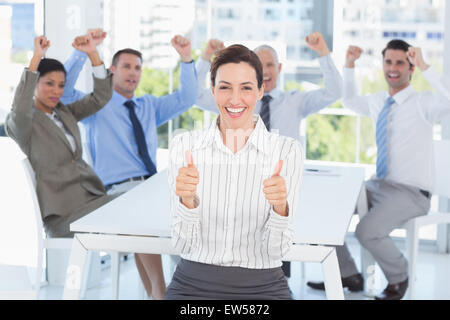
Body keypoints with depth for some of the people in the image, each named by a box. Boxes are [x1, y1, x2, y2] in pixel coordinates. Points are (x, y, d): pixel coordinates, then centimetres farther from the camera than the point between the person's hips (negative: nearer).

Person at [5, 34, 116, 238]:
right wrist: (36, 58, -25)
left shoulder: (65, 113, 19)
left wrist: (92, 54, 1)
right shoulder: (18, 122, -1)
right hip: (61, 210, -7)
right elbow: (20, 110, -25)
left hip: (92, 195, 7)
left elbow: (101, 97, 13)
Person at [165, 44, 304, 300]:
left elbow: (276, 251, -4)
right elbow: (184, 244, -2)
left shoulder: (288, 151, -3)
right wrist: (187, 200, -21)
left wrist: (280, 207, -22)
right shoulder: (185, 145, 1)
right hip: (193, 284, 1)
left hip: (261, 287, 0)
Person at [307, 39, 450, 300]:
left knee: (368, 230, -29)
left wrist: (424, 66, -33)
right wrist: (350, 65, 15)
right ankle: (348, 275, 16)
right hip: (379, 185, 7)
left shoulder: (422, 103, -11)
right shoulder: (378, 103, 10)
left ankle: (398, 278, 3)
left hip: (411, 192, -7)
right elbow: (349, 100, 30)